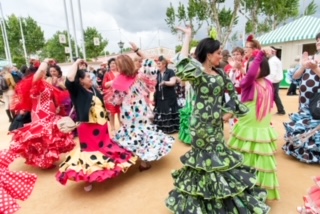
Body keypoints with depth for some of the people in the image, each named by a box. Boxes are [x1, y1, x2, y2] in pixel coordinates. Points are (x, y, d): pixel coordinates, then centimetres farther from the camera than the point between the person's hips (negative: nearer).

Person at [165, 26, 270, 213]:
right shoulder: (196, 72, -15)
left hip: (217, 123, 7)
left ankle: (220, 198, 43)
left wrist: (230, 111, 0)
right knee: (207, 159, 7)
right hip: (202, 124, -7)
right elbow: (182, 65, -36)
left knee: (218, 157, 19)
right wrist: (188, 36, -26)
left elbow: (233, 92, 14)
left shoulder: (220, 73, 6)